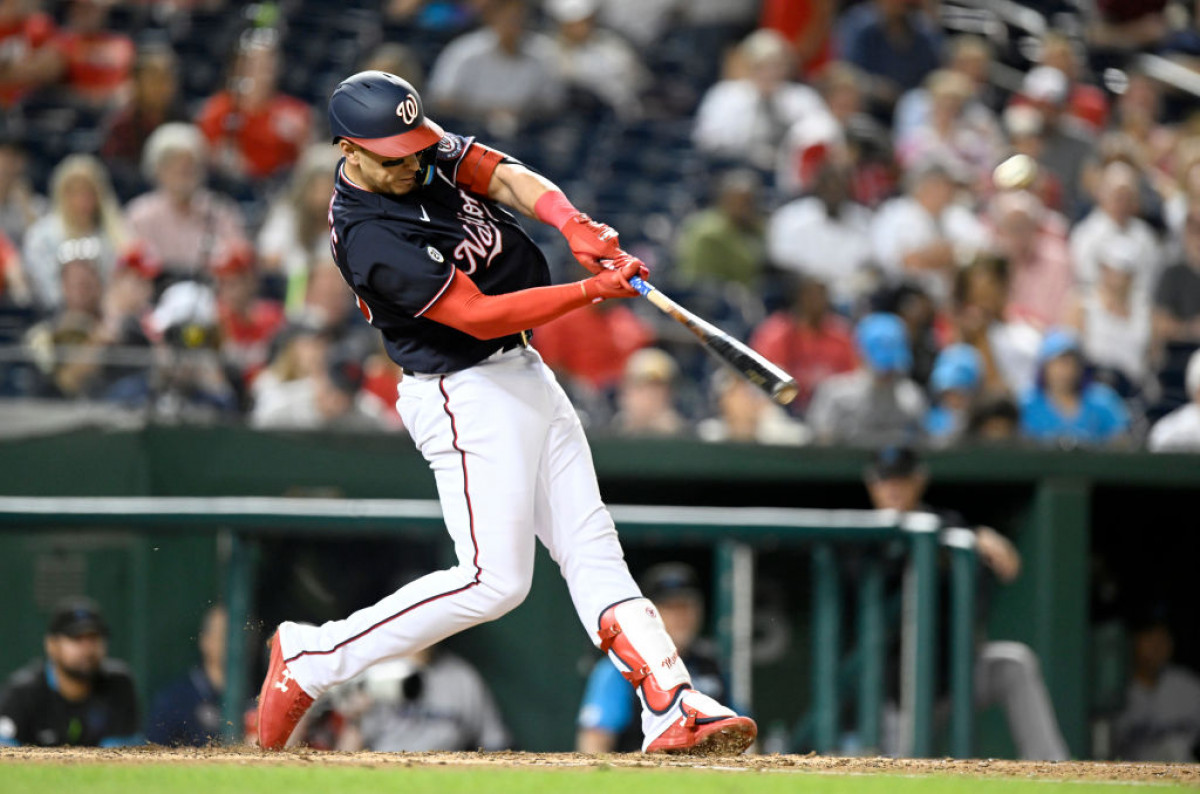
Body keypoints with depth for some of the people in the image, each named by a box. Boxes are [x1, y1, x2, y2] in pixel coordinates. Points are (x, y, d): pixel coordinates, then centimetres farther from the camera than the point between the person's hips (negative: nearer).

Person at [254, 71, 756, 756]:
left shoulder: (426, 150, 0)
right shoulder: (372, 240, -25)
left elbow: (506, 177, -8)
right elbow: (478, 315, -26)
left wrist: (572, 224, -28)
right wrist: (592, 291, -29)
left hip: (526, 374, 9)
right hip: (468, 396, -9)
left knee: (592, 547, 3)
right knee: (495, 581, -11)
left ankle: (674, 706, 0)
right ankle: (311, 658, -1)